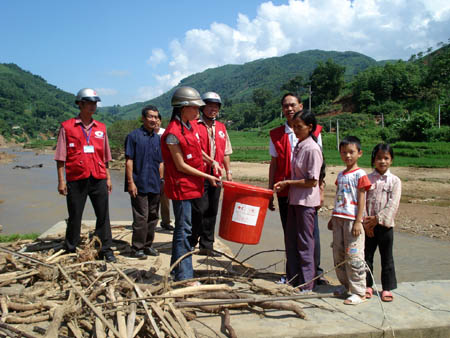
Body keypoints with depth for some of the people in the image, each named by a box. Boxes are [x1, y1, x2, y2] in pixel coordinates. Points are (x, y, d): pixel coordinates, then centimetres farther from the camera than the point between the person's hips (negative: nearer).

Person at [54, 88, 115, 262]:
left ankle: (105, 249, 15)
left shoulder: (101, 128, 12)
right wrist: (61, 180, -4)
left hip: (98, 179, 3)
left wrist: (108, 178, 12)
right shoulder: (67, 127, 2)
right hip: (76, 179, -2)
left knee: (103, 215, 4)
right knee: (74, 217, 7)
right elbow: (61, 157, 1)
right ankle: (70, 250, 22)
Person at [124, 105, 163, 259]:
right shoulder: (134, 136, -5)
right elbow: (129, 161, -8)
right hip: (140, 185, -6)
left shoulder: (157, 138, 13)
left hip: (155, 185, 6)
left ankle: (148, 245, 24)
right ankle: (137, 248, 9)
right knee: (141, 218, -3)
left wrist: (160, 180, 13)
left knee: (153, 217, 12)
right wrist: (130, 182, -13)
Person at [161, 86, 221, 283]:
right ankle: (184, 276, 9)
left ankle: (177, 270, 29)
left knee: (184, 229, 16)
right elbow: (181, 166, -17)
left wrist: (210, 161, 9)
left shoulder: (191, 126, 8)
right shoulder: (173, 133, -19)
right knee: (184, 230, -2)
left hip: (192, 186, 9)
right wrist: (208, 177, -14)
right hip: (181, 187, -9)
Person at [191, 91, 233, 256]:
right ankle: (190, 244, 12)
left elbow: (226, 152, 20)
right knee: (199, 210, -4)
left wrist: (228, 172, 16)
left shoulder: (221, 128, 15)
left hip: (215, 176, 6)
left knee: (211, 212, 9)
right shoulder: (195, 126, -3)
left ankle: (206, 246, 20)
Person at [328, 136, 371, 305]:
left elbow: (361, 200, -11)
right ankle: (346, 285, 27)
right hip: (338, 218, 8)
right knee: (338, 254, 12)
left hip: (352, 219, -7)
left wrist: (358, 222, -16)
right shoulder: (341, 175, 14)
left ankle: (358, 292, 5)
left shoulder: (360, 175, -7)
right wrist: (333, 218, 19)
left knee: (353, 256, -5)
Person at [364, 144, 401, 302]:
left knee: (387, 258, 8)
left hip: (385, 225, -1)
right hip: (368, 225, 1)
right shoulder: (367, 179, 1)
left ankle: (387, 287, 21)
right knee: (367, 256, 10)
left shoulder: (395, 181, -2)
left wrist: (377, 218, -18)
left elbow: (393, 204, -11)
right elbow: (362, 201, -3)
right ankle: (367, 285, 24)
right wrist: (366, 222, -11)